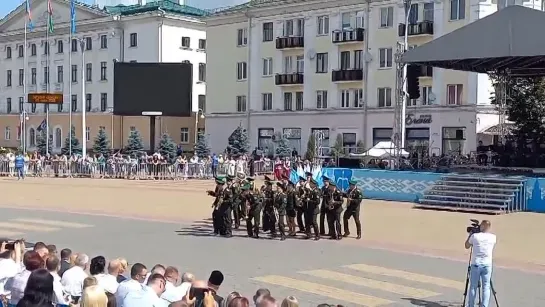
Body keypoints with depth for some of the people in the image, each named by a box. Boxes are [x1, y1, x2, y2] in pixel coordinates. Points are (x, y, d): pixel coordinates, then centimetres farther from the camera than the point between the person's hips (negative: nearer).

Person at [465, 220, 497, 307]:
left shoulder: (475, 236, -7)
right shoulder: (493, 237, 1)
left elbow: (467, 246, 8)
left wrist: (470, 234, 17)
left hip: (475, 264, -1)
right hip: (487, 265, 1)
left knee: (473, 287, 7)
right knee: (486, 287, 4)